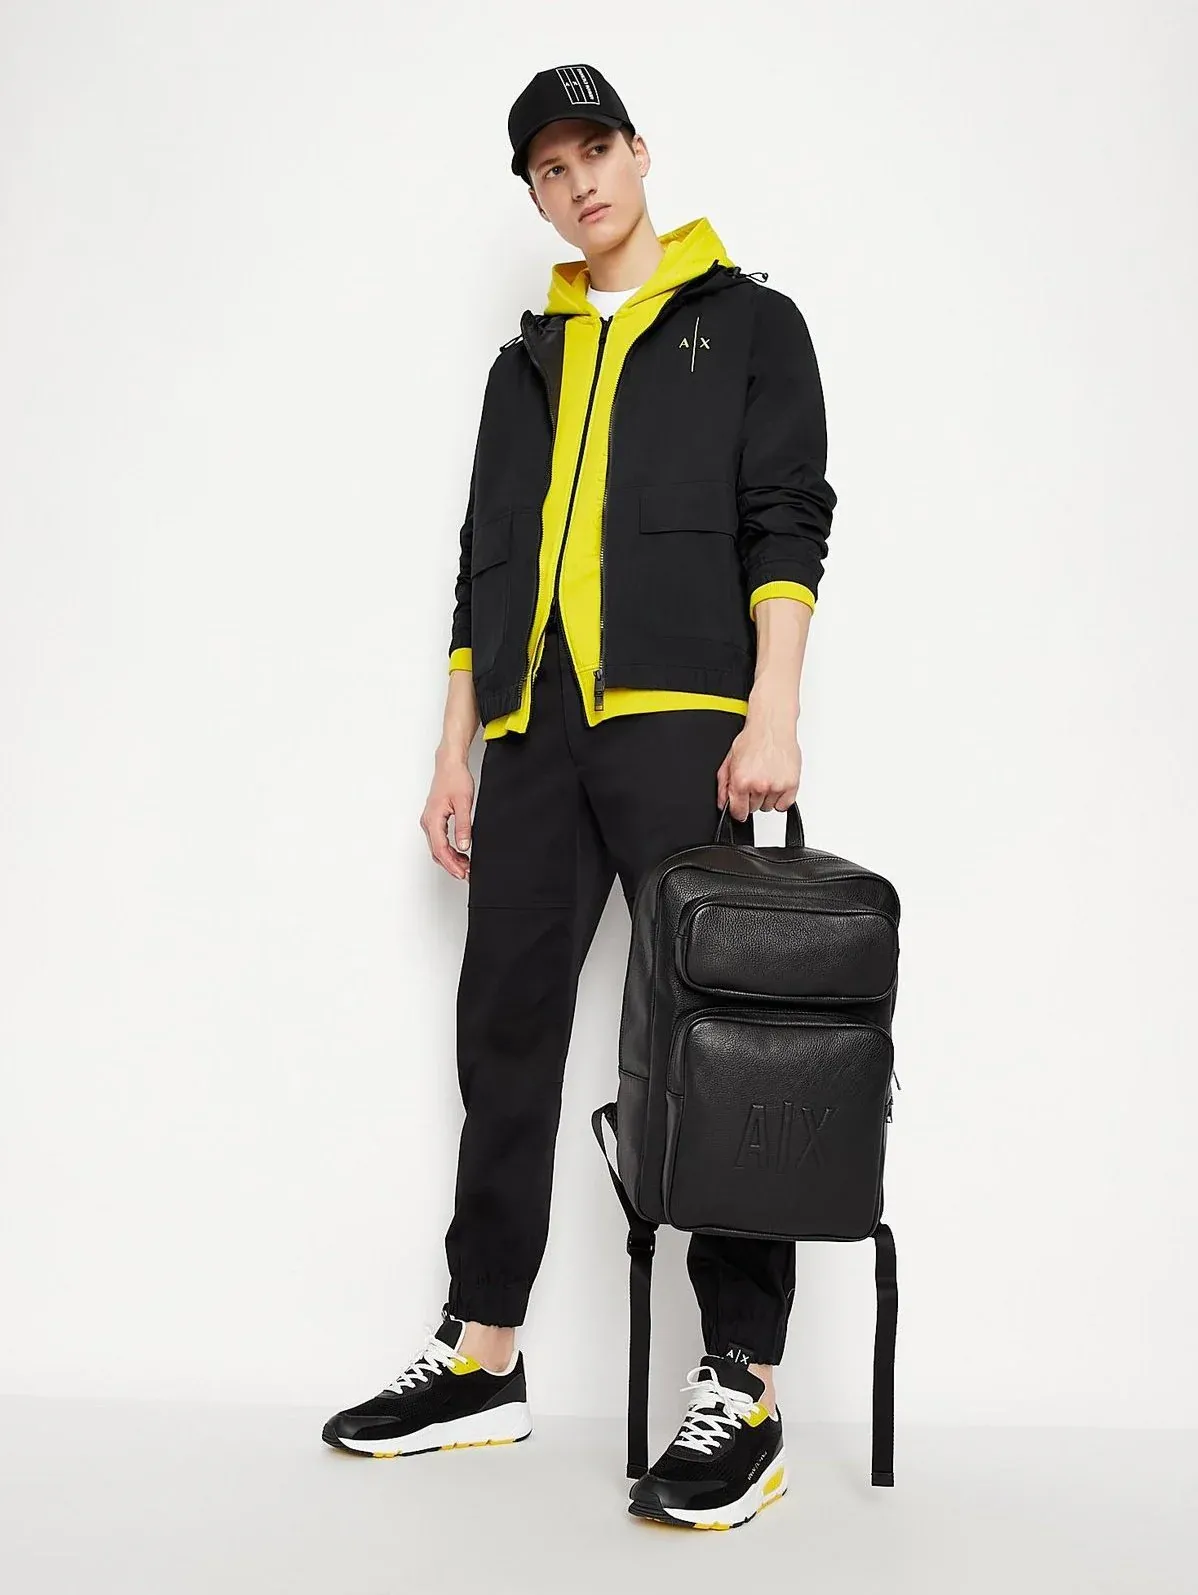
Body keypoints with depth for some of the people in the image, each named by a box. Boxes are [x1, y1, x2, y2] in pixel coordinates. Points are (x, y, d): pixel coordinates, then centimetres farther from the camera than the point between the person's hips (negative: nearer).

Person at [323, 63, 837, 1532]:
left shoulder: (746, 323, 11)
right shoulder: (528, 363, 24)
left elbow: (785, 520, -1)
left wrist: (771, 711, -15)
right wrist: (455, 753, 13)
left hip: (680, 717, -5)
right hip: (534, 730, 5)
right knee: (506, 1036, 6)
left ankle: (743, 1390, -2)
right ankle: (481, 1364, 17)